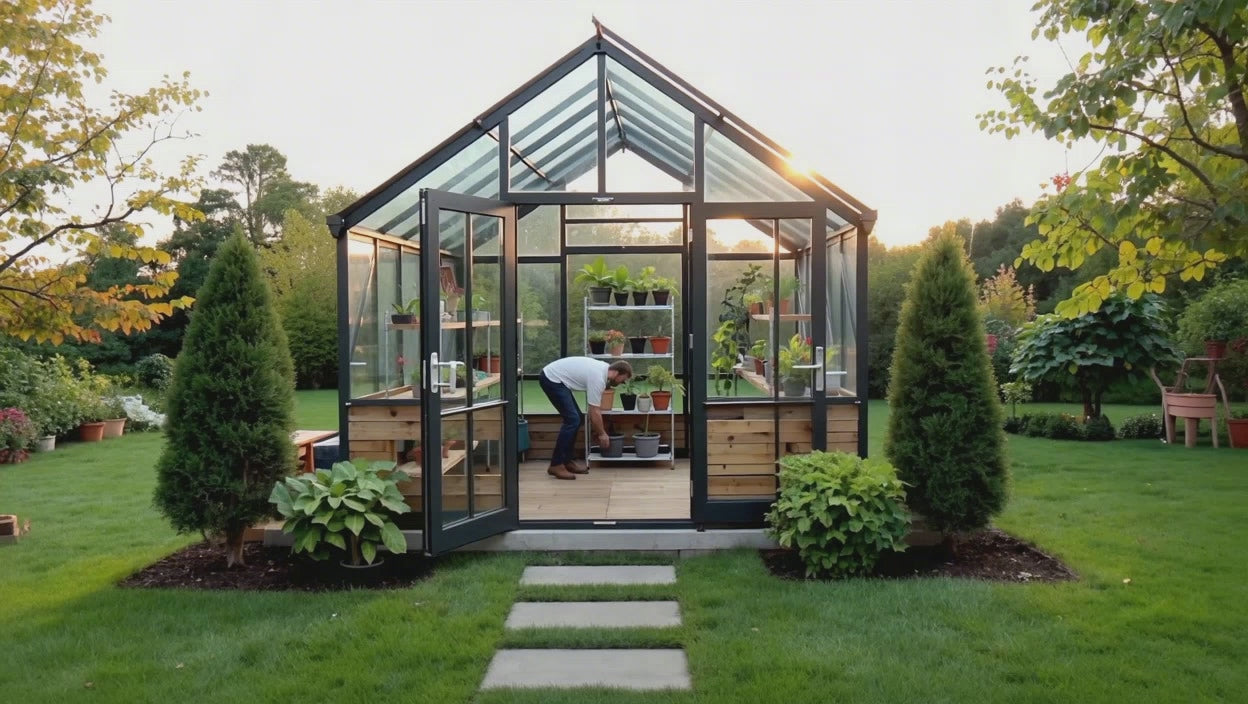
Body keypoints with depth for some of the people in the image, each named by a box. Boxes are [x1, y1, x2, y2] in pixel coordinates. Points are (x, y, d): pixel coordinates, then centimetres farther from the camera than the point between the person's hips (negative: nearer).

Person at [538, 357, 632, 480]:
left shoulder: (604, 368, 9)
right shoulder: (598, 378, -20)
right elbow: (594, 412, -15)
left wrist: (598, 429, 23)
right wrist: (602, 434, -1)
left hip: (554, 377, 11)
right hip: (551, 379, -11)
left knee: (576, 419, 11)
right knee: (572, 420, -13)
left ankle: (566, 460, 15)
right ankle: (556, 465, -10)